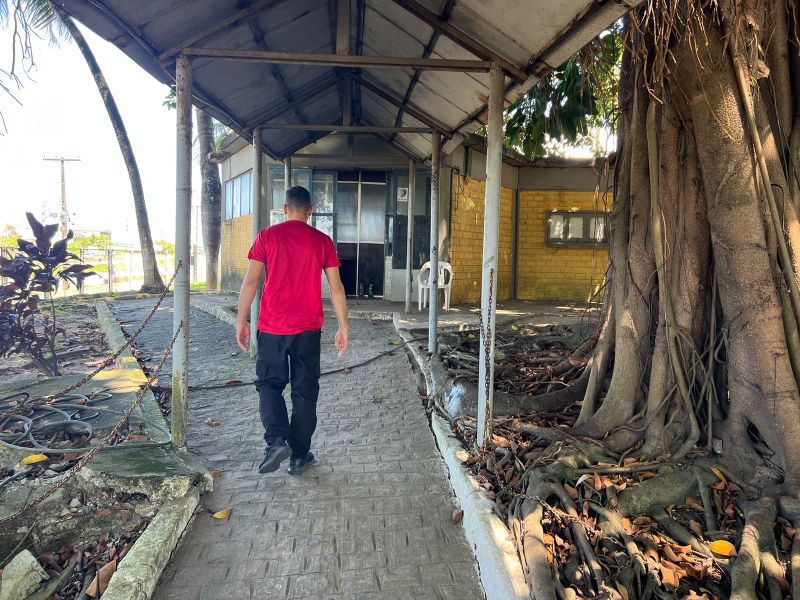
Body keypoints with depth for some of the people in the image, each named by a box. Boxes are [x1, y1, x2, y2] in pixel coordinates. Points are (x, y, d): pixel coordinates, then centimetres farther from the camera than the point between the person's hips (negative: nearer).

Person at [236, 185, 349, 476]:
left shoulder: (268, 236, 0)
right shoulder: (322, 241, 2)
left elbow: (250, 281, -3)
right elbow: (336, 288, 1)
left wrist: (241, 321, 5)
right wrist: (343, 327, 7)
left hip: (272, 327, 0)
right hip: (308, 330, 1)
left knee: (269, 384, 15)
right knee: (305, 391, 10)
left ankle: (276, 441, -5)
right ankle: (299, 456, 17)